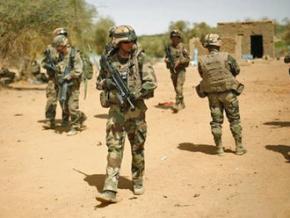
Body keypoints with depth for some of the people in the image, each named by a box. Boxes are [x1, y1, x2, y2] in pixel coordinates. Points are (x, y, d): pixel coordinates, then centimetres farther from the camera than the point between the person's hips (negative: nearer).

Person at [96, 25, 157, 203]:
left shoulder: (140, 58, -3)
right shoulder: (109, 61, 3)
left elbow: (151, 82, -10)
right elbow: (99, 83, 15)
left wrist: (134, 95, -20)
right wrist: (106, 83, -8)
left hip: (136, 109, 0)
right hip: (116, 110, 1)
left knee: (138, 148, 10)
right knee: (114, 147, -7)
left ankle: (138, 181, 30)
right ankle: (110, 190, -9)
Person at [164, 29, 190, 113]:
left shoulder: (182, 47, -6)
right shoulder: (168, 48, 5)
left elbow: (188, 58, -4)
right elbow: (167, 57, 18)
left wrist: (180, 61, -17)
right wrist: (167, 60, -5)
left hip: (180, 70, -5)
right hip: (172, 70, 5)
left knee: (179, 87, -15)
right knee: (176, 88, 11)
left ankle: (177, 105, -16)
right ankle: (182, 103, 25)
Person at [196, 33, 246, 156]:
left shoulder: (201, 61, -8)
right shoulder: (226, 57, -13)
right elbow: (236, 71, 2)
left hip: (212, 94, 2)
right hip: (228, 93, -2)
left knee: (216, 121, 12)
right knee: (234, 120, 11)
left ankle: (219, 148, 15)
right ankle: (239, 147, 14)